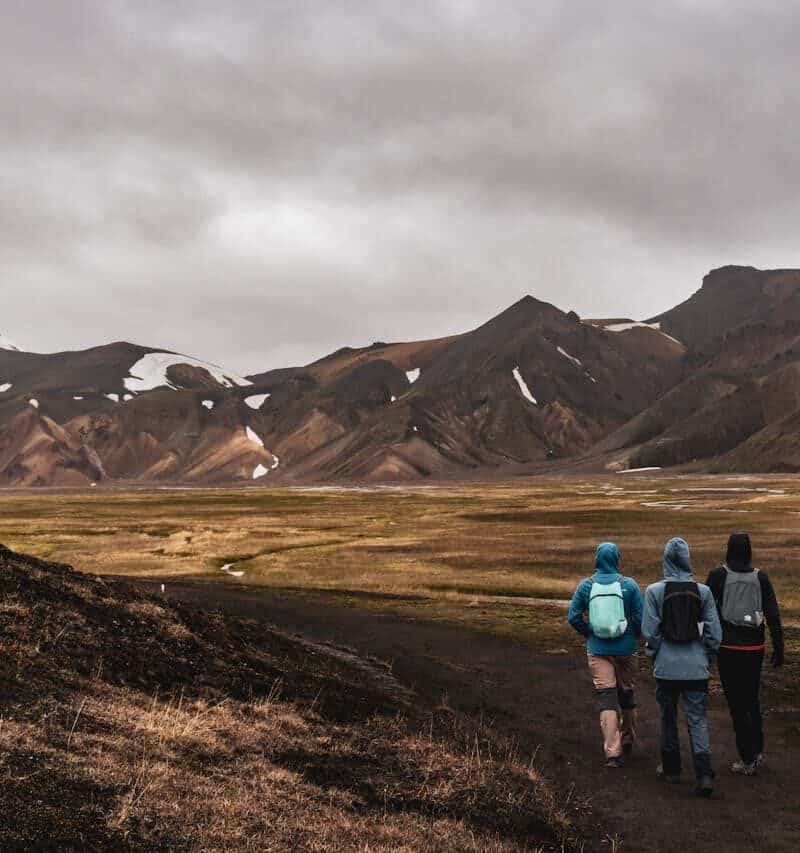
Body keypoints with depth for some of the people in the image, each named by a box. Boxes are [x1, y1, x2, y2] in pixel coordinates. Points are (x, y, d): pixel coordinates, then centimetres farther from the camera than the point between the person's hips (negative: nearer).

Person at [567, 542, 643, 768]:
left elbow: (573, 617, -3)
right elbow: (640, 618, -9)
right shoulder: (629, 585, -7)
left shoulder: (586, 585, -3)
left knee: (606, 698, 1)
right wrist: (634, 636, 9)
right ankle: (628, 739, 36)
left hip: (597, 649, 0)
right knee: (627, 693, 19)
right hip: (626, 648, 0)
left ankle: (612, 751, -8)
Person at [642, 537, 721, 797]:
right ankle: (704, 774, -8)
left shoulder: (654, 591, -9)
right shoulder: (703, 592, -4)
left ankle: (671, 768, 27)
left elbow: (650, 630, -7)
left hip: (666, 667, -1)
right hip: (696, 668, 1)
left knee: (668, 717, 16)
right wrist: (707, 657, 13)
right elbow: (714, 631, -1)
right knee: (698, 720, 5)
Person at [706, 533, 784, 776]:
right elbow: (773, 615, -1)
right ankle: (757, 750, 24)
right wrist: (778, 648, 4)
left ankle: (748, 760, 4)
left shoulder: (718, 575, -5)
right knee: (752, 699, 20)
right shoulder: (760, 577, 1)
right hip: (755, 647, 3)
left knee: (736, 703, 3)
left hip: (728, 647, -3)